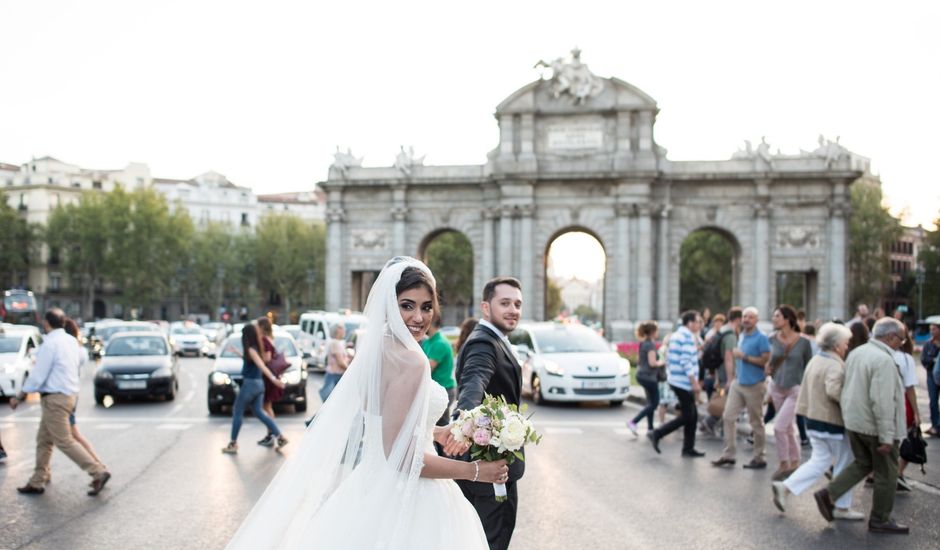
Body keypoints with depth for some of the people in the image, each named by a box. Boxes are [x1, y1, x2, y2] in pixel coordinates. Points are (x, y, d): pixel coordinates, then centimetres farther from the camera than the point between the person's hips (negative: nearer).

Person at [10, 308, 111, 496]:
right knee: (43, 440, 15)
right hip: (69, 394, 9)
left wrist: (19, 396, -6)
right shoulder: (71, 340, 8)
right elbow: (81, 356, 26)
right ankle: (37, 482, 21)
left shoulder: (50, 344, -18)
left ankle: (98, 472, -11)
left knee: (64, 442, -6)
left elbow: (37, 376, -16)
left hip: (55, 398, -9)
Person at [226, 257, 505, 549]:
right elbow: (400, 455, -24)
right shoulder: (410, 359, -22)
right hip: (405, 500, -8)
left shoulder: (376, 349, 4)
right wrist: (475, 470, -15)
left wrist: (435, 432, 14)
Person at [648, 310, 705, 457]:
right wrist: (695, 383, -19)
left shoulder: (676, 335, 16)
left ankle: (688, 449, 15)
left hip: (675, 379, 10)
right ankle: (656, 434, -3)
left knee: (692, 416, 12)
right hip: (684, 382, -10)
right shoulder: (687, 337, -15)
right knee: (687, 417, -4)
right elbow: (686, 362, -21)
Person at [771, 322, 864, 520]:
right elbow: (833, 390, -33)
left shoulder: (815, 360, 11)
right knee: (845, 464, 8)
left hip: (814, 420, 9)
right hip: (832, 422, -9)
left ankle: (785, 487, 2)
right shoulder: (835, 365, -19)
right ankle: (842, 508, 17)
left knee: (820, 460, 14)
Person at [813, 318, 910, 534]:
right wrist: (887, 437, -23)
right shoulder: (883, 360, -21)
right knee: (886, 474, 8)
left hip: (853, 422, 8)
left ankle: (828, 494, 9)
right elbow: (882, 401, -25)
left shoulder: (856, 353, 8)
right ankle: (880, 520, 18)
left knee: (862, 464, 21)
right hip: (875, 426, -8)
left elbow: (847, 389, 15)